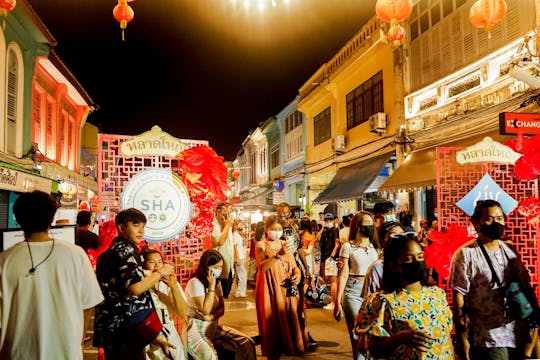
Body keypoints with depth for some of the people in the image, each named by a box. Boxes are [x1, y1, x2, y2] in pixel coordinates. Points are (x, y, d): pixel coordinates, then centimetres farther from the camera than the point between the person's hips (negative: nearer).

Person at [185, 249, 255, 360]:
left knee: (247, 343, -13)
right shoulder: (195, 282, -14)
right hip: (195, 327, -7)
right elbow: (205, 310, -18)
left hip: (213, 326, 7)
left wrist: (211, 316, -14)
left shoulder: (217, 283, 9)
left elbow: (221, 309, 8)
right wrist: (211, 286, -18)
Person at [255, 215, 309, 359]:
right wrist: (278, 255, -33)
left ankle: (291, 347, 21)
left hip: (287, 289, 5)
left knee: (291, 319, 5)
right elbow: (262, 267, -20)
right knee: (273, 321, -3)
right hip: (271, 289, -4)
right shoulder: (261, 245, -5)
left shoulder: (285, 244, 10)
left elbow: (294, 266, 11)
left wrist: (297, 275, -11)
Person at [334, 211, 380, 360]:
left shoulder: (376, 246, 13)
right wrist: (337, 302, -7)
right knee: (358, 336, -4)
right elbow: (343, 274, -3)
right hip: (354, 292, -3)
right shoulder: (348, 246, 0)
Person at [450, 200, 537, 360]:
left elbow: (526, 287, 16)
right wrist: (462, 339, -14)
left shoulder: (510, 250, 9)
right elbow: (459, 298, -11)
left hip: (520, 335, 6)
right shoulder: (465, 254, -9)